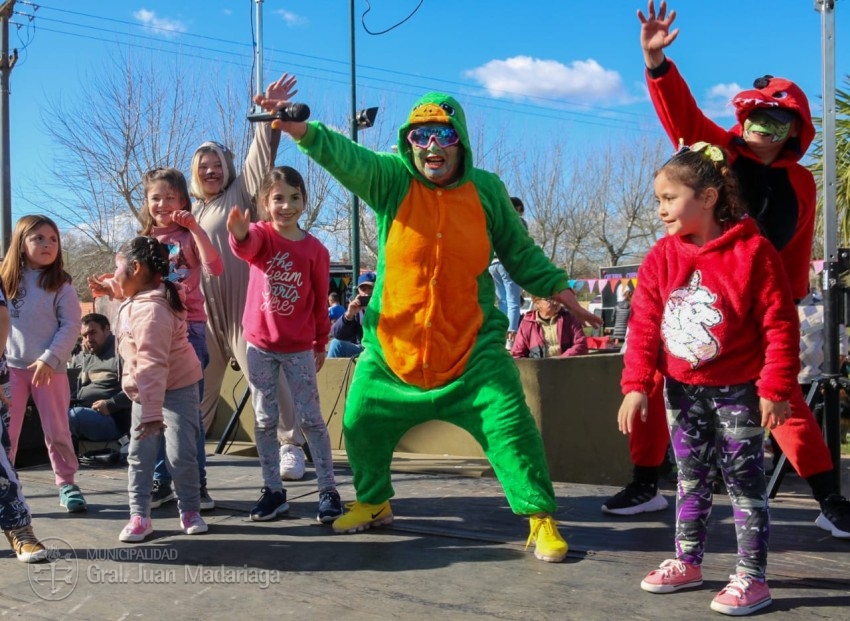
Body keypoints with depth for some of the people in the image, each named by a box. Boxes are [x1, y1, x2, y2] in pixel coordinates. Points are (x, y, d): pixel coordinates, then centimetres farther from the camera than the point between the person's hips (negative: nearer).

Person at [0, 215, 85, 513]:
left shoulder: (60, 284, -2)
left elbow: (71, 326, -6)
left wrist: (49, 359, -14)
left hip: (50, 368, -1)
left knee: (57, 430, 8)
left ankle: (66, 483, 20)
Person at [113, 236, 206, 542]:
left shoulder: (150, 310, -32)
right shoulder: (137, 300, -1)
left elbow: (153, 366, -37)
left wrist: (153, 412, -39)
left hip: (177, 388, -9)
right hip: (144, 389, 9)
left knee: (181, 453, -4)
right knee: (139, 454, 5)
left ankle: (190, 511, 13)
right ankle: (139, 515, 9)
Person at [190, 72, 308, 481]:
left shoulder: (239, 194, 7)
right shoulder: (189, 213, 23)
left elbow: (261, 156, -5)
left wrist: (269, 116, -17)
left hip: (243, 308, -5)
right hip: (201, 311, 5)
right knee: (197, 385, 10)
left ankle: (291, 446, -1)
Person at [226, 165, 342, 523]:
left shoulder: (315, 249, -4)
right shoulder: (262, 235, -5)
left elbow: (320, 301, 5)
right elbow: (246, 247, -31)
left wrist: (321, 343, 11)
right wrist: (239, 232, -55)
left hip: (299, 348, -1)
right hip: (259, 345, 1)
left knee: (311, 418, 2)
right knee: (264, 420, 8)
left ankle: (328, 490, 9)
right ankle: (273, 491, 18)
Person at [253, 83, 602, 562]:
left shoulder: (486, 189, -1)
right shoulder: (392, 179, -5)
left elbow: (520, 252, 12)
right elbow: (347, 156, -26)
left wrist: (559, 290, 5)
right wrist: (303, 131, -45)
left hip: (472, 347, -1)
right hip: (394, 344, 1)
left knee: (510, 426, -9)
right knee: (362, 423, 12)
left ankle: (541, 518, 10)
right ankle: (374, 503, 39)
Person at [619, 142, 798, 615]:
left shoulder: (752, 252, -15)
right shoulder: (662, 258, -1)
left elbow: (780, 325, -13)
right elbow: (645, 326, 0)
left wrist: (776, 389, -15)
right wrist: (636, 385, -6)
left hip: (738, 390, -5)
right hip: (683, 389, 5)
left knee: (743, 480, 2)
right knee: (691, 478, 15)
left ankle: (752, 577, 11)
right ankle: (687, 562, 28)